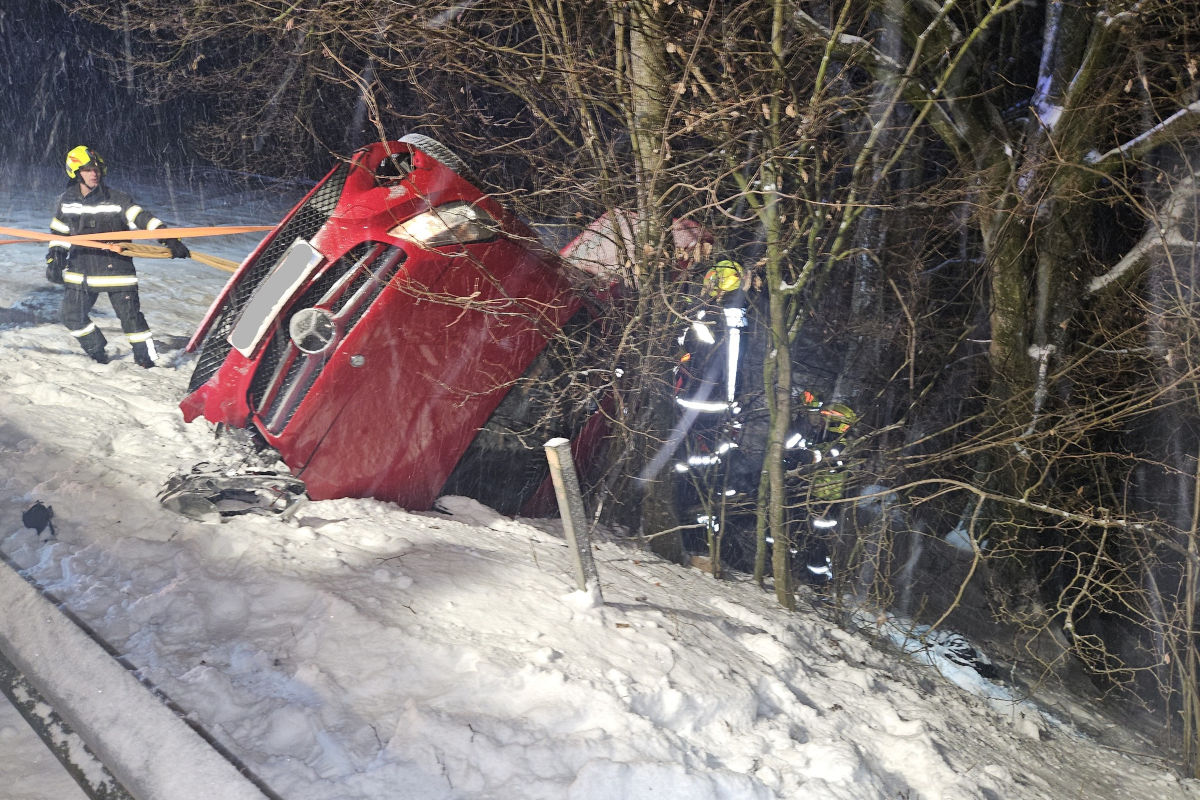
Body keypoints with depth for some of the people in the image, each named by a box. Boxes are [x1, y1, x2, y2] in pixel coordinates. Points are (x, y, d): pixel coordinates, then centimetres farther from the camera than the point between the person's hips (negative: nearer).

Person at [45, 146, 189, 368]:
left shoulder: (116, 200, -7)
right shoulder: (66, 201, 4)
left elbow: (143, 219, -14)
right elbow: (59, 232, 17)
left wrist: (170, 240, -25)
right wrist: (54, 259, 12)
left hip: (115, 266, -3)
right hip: (80, 269, 3)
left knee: (130, 314, -4)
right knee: (73, 317, 3)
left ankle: (145, 356, 9)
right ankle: (97, 350, 24)